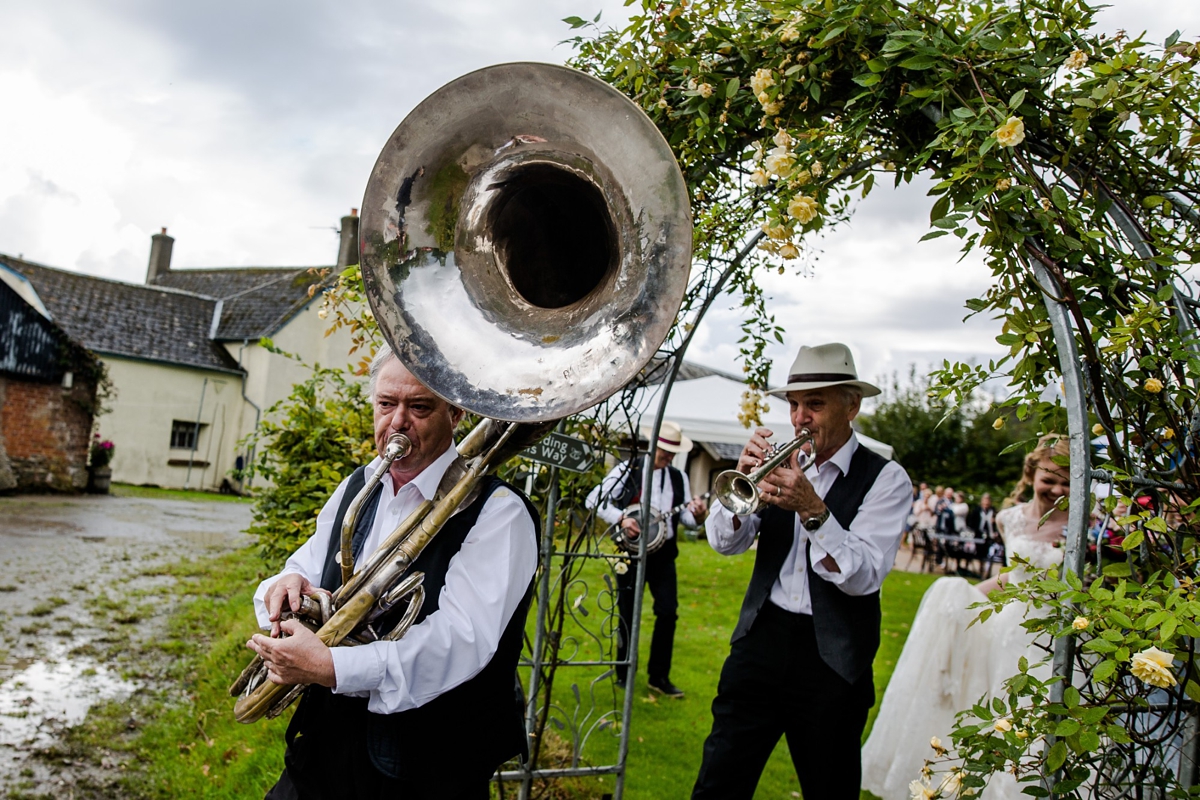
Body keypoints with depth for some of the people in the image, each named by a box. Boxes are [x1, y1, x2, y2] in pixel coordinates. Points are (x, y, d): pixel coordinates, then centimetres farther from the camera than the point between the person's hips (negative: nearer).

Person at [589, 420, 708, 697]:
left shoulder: (679, 478, 8)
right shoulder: (627, 470, -4)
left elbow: (685, 517, 7)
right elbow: (594, 500, -8)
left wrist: (697, 516, -15)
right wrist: (621, 518, -21)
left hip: (663, 553, 3)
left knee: (668, 611, -2)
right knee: (628, 614, 5)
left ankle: (658, 676, 12)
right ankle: (623, 675, 21)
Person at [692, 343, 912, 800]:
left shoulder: (885, 480, -5)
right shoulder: (783, 464, 5)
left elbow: (864, 577, -16)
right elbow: (725, 543, 0)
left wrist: (811, 508, -28)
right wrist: (744, 478, -17)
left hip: (832, 661, -2)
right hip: (761, 642, 3)